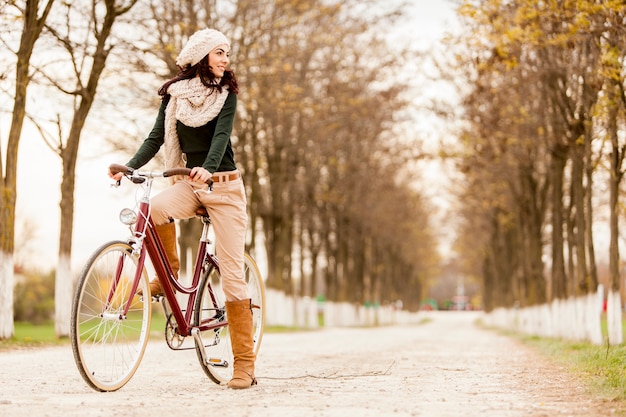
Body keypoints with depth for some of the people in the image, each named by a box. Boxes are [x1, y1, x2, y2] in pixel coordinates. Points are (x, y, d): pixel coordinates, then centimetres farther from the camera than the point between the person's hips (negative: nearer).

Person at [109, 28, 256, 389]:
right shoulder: (175, 93, 4)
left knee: (232, 274, -8)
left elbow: (221, 135, -17)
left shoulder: (226, 93, -2)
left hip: (224, 185, -2)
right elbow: (157, 137, 0)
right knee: (155, 208, -33)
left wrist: (208, 168, -36)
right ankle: (168, 272, -4)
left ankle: (245, 362, -4)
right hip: (191, 184, 2)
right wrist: (130, 167, -17)